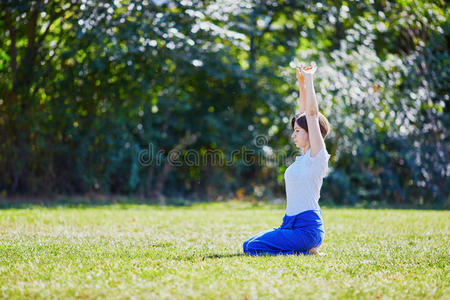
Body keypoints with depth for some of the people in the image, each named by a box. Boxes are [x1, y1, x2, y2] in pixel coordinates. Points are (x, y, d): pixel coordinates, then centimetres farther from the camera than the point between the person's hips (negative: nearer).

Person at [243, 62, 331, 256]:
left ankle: (307, 252, -7)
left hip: (307, 228, -10)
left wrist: (309, 80, -11)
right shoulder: (305, 155, 13)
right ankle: (304, 248, 10)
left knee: (253, 248, -16)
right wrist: (301, 83, 14)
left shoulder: (318, 155, -9)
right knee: (248, 245, 10)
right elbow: (305, 114, 18)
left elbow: (312, 114, -15)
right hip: (291, 224, 10)